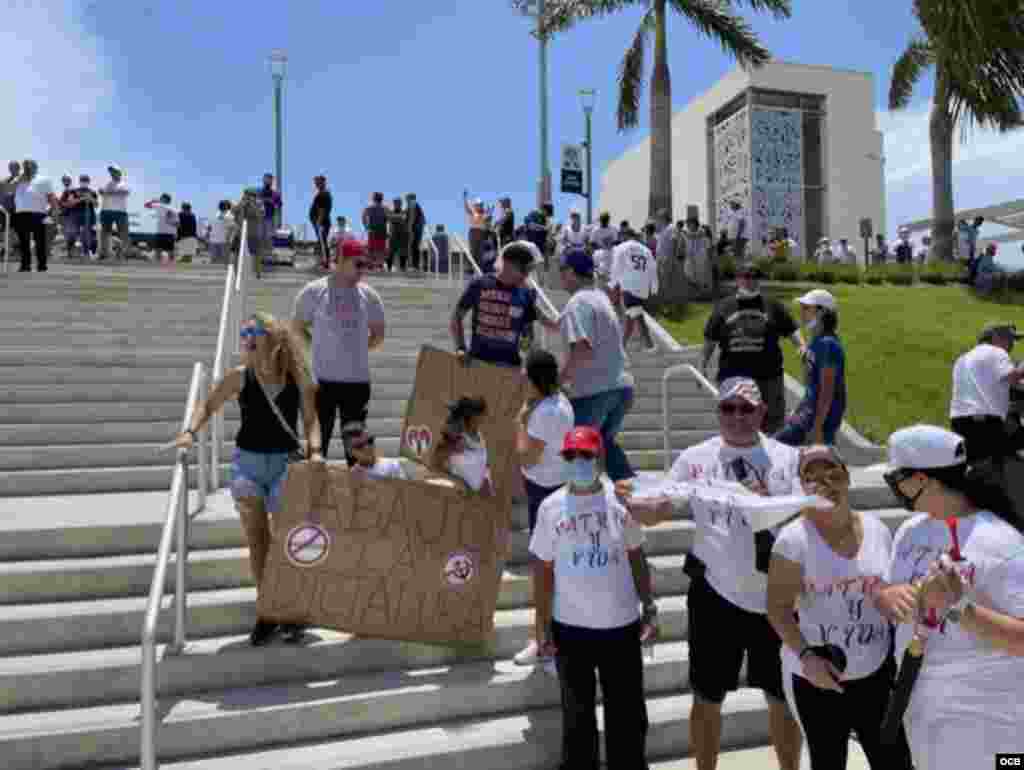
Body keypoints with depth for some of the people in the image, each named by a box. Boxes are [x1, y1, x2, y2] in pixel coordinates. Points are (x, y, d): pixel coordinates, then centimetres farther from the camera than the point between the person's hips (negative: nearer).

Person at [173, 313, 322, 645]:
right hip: (247, 461, 1)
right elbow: (208, 405, 8)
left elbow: (311, 420, 0)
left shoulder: (298, 378, -5)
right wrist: (191, 431, -9)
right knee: (257, 542, 4)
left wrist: (314, 450, -16)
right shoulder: (239, 377, -4)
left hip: (286, 462, -1)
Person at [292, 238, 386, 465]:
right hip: (323, 379, -3)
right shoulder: (314, 291, -4)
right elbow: (297, 326, 6)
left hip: (358, 380, 3)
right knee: (319, 437, 6)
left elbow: (378, 333, 15)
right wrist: (320, 348, 1)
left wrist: (358, 349, 6)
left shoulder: (368, 295, 4)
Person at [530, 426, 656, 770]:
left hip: (622, 624, 1)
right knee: (577, 713, 14)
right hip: (570, 627, 0)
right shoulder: (551, 507, -6)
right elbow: (543, 568, 0)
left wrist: (649, 606, 3)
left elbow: (636, 557, 6)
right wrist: (542, 623, -1)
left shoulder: (621, 500, -4)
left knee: (628, 712, 14)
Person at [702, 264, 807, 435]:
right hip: (732, 376, 0)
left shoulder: (772, 305, 9)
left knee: (773, 419, 7)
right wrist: (703, 365, 8)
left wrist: (801, 345, -11)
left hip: (767, 375, 0)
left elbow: (791, 329, 7)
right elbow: (710, 339, 11)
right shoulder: (723, 307, 8)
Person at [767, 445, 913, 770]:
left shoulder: (877, 529, 1)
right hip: (816, 679, -4)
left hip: (877, 674, 4)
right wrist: (805, 655, -24)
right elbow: (778, 608, -13)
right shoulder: (794, 539, -15)